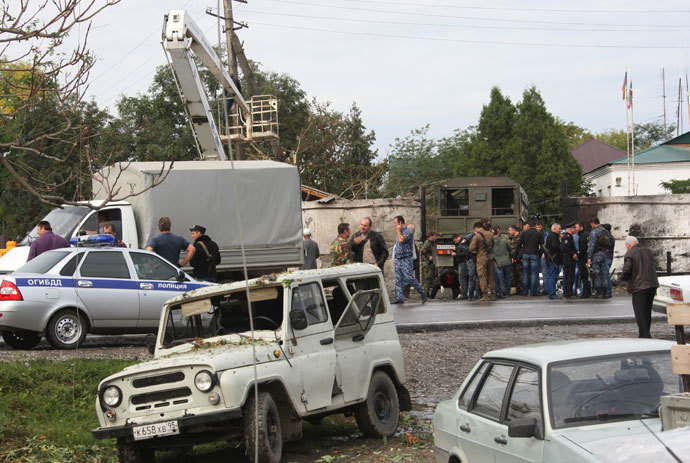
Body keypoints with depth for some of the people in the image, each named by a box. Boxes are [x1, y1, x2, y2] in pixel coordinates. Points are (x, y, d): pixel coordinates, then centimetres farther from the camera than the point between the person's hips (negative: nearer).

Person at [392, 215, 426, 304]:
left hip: (406, 259, -8)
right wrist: (395, 257, 16)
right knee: (398, 280, 3)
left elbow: (401, 240, -24)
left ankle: (423, 294, 2)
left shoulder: (408, 231, -9)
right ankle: (398, 298, 4)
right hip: (398, 259, 8)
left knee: (410, 278, -10)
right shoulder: (399, 232, 17)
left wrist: (398, 230, -10)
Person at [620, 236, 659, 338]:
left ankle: (644, 335, -7)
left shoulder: (629, 254, -10)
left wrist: (623, 277, 2)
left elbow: (626, 271, -18)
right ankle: (646, 334, 24)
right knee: (647, 312, 18)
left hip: (639, 286, -7)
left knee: (640, 313, -2)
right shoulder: (648, 251, 11)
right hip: (652, 285, 7)